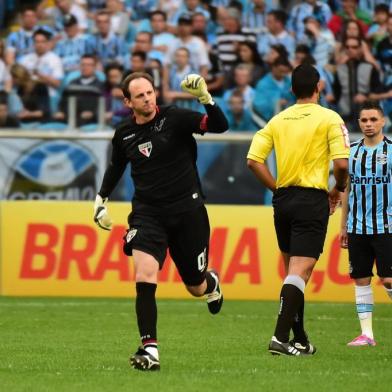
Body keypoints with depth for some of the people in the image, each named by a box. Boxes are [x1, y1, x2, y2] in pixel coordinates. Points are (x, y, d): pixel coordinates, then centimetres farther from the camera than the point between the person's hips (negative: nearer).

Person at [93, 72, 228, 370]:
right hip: (147, 214, 2)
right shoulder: (124, 135, 4)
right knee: (144, 278, -20)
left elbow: (220, 126, -21)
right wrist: (101, 199, 22)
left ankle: (212, 283, 49)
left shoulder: (175, 118, -9)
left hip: (187, 211, -2)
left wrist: (205, 98, -34)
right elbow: (116, 166, 25)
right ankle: (150, 349, -18)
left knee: (196, 287, 10)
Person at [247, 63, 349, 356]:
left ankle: (300, 339, 20)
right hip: (312, 199, -5)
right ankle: (281, 337, -21)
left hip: (283, 199, 5)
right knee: (299, 272, -9)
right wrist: (338, 190, 6)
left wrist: (277, 189, 10)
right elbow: (341, 163, -13)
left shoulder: (278, 120, 9)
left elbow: (254, 159, 2)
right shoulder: (330, 118, -5)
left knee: (294, 271, 15)